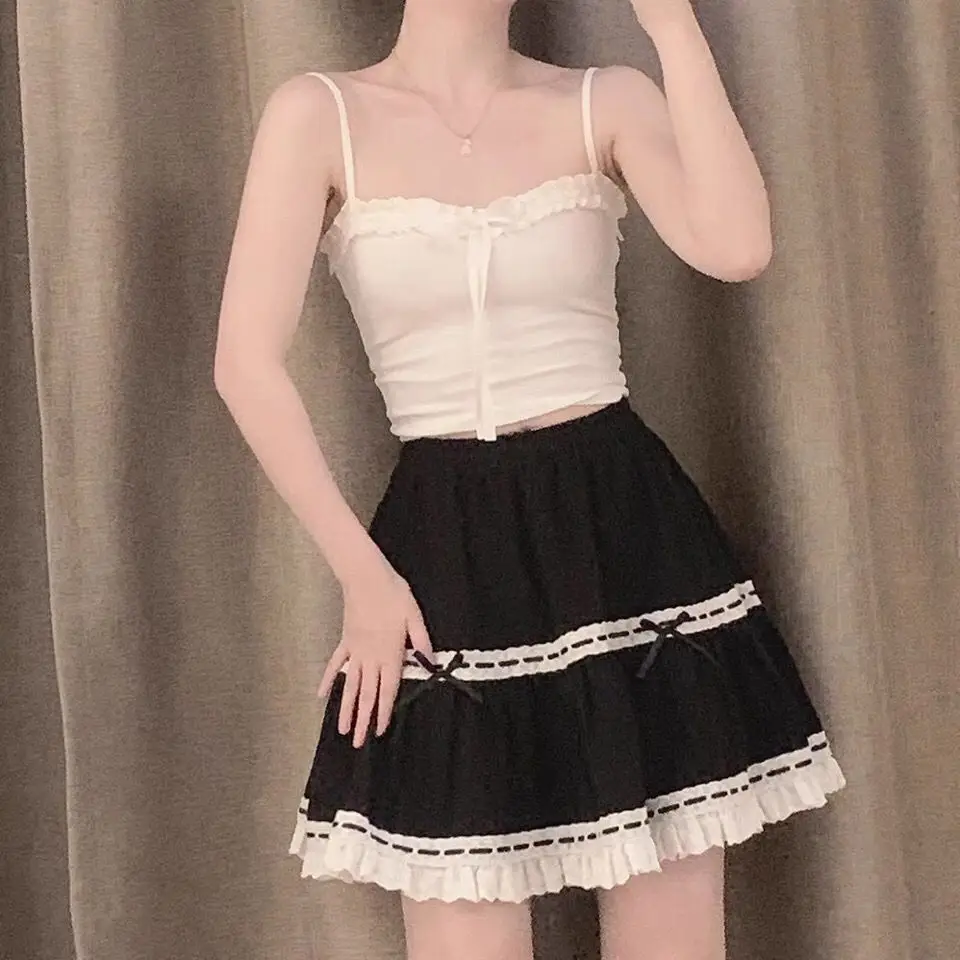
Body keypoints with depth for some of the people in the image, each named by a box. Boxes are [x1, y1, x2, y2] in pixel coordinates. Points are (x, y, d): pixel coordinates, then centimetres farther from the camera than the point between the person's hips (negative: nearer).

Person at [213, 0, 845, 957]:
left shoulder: (605, 102, 4)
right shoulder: (321, 113, 0)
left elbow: (736, 248, -15)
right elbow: (247, 364, -6)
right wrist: (363, 573, -7)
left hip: (628, 529, 2)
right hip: (449, 550, -1)